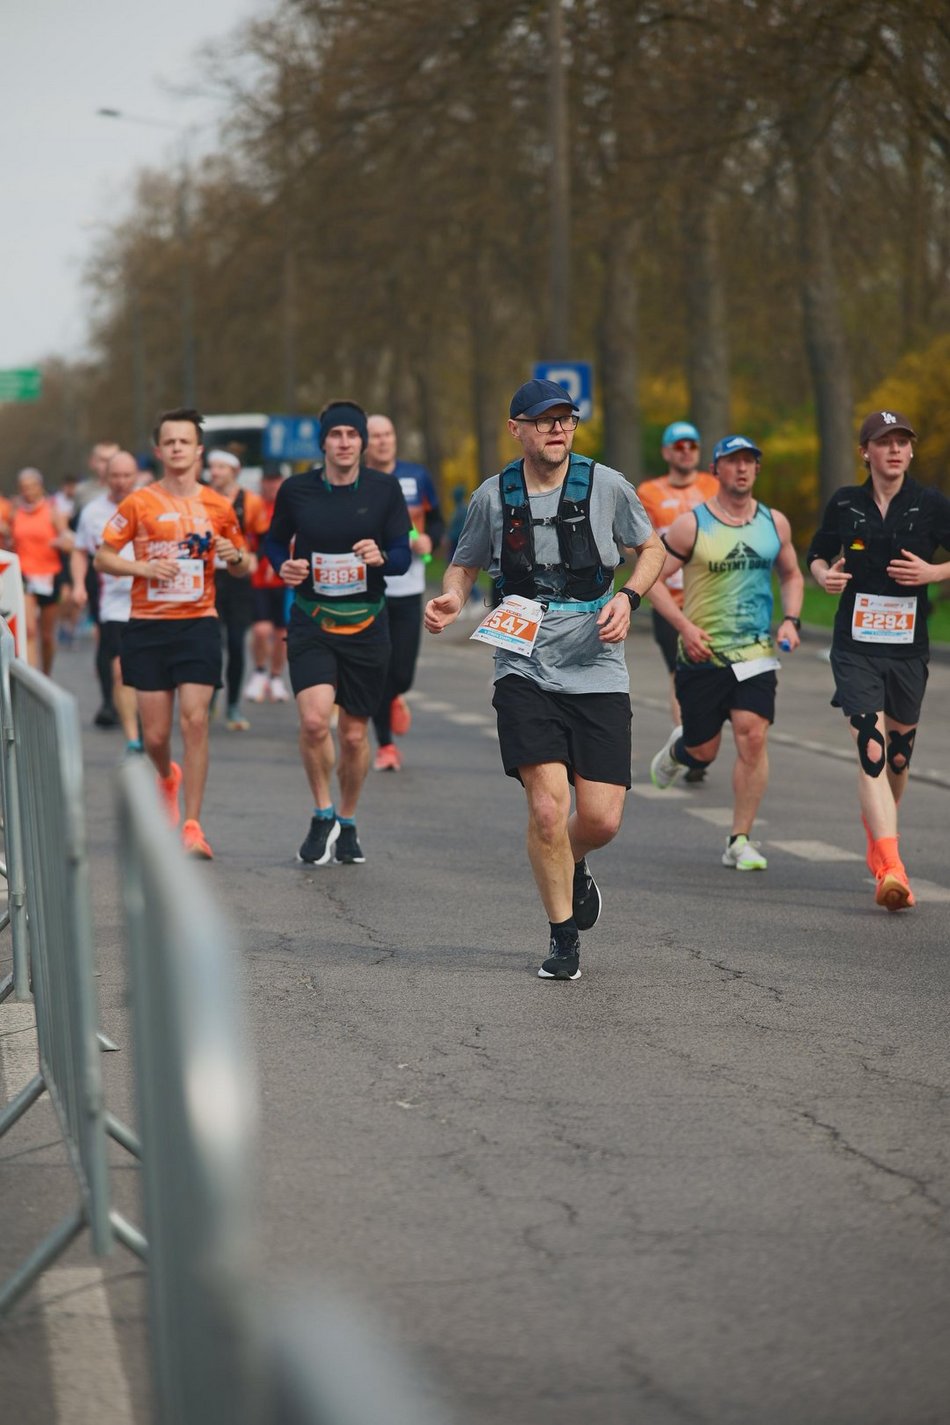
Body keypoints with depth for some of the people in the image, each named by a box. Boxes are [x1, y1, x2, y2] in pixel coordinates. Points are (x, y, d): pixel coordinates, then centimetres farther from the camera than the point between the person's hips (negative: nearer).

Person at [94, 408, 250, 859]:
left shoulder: (217, 506, 6)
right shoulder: (139, 503, 1)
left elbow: (242, 570, 16)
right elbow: (103, 558, 4)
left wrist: (235, 557, -7)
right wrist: (143, 568, -13)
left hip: (198, 624, 0)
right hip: (147, 626, 0)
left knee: (195, 721, -12)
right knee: (155, 734, 3)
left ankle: (192, 826, -7)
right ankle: (167, 777, 39)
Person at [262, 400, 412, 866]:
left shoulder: (385, 490, 0)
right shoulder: (296, 490, 0)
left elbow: (402, 555, 1)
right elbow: (274, 540, 15)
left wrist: (381, 557, -22)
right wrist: (283, 566, -7)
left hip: (366, 626, 1)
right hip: (311, 622, -1)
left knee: (354, 735, 7)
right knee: (314, 720, -20)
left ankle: (346, 823, 30)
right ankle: (322, 815, 2)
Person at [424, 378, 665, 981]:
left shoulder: (606, 485, 0)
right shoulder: (493, 496, 2)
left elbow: (652, 549, 14)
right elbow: (465, 565, 16)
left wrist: (628, 597, -4)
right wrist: (452, 601, -5)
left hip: (597, 673, 1)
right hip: (525, 672, 0)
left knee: (601, 818, -5)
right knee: (548, 806, -14)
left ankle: (574, 867, 34)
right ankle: (563, 936, 5)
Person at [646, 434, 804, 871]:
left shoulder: (774, 523, 6)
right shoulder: (691, 524, -5)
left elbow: (792, 576, 21)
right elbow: (653, 579, -3)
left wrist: (790, 620, 3)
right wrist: (685, 625, -15)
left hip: (756, 653, 2)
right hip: (702, 655, -2)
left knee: (753, 737, -14)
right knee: (703, 752, 4)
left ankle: (740, 841, -5)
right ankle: (677, 748, 43)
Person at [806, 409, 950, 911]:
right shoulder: (844, 504, 2)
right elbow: (817, 555, 15)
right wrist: (824, 575, -7)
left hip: (908, 648, 2)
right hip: (856, 647, -2)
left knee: (898, 756, 15)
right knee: (872, 751, -17)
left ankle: (878, 840, 44)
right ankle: (891, 870, -25)